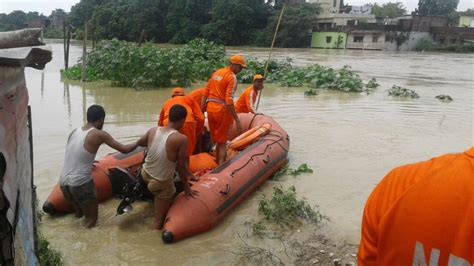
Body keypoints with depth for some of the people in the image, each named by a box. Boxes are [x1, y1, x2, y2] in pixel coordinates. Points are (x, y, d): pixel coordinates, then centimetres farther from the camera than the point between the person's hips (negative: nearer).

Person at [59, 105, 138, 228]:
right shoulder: (99, 135, -8)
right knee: (91, 218, 8)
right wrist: (139, 142, 12)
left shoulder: (74, 132, 10)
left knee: (78, 211, 27)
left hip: (63, 182, 6)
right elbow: (124, 149, -6)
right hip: (80, 183, -6)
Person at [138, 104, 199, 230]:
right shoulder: (181, 139, -25)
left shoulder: (153, 130, -9)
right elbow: (181, 167, -17)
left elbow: (140, 143, 12)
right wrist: (186, 188, -3)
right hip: (162, 184, -6)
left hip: (145, 173, 6)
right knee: (159, 221, 12)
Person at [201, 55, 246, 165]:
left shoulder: (216, 72, 13)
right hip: (222, 110, -7)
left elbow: (205, 92, 11)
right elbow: (229, 101, -21)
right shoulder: (232, 77, -11)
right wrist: (237, 120, -21)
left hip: (210, 108, 7)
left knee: (215, 140, 18)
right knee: (222, 142, 2)